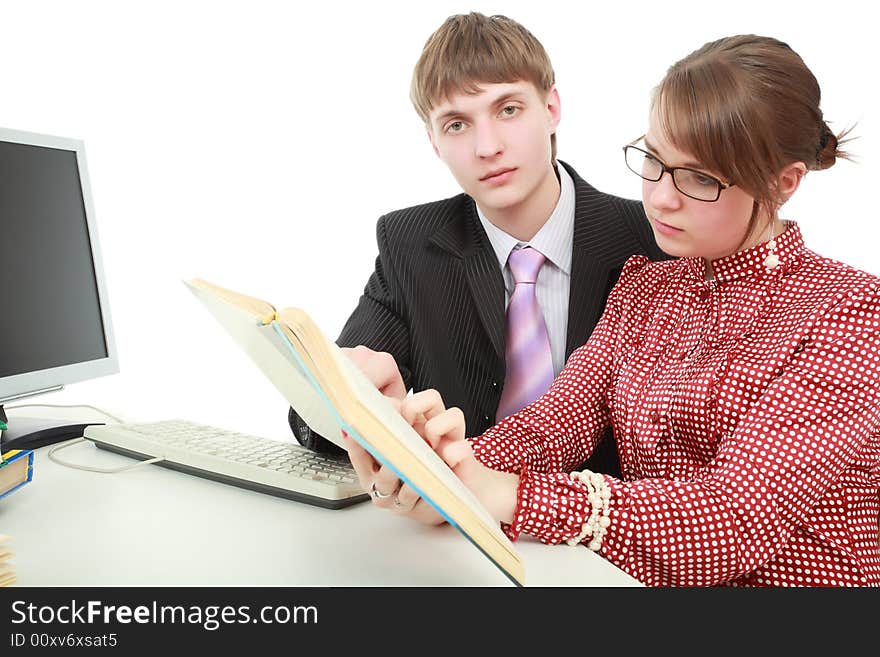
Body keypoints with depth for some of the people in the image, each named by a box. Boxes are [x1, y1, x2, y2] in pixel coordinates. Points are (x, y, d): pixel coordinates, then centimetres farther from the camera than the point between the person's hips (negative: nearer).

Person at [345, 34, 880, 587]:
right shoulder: (642, 288, 7)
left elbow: (740, 515, -22)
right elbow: (565, 417, -8)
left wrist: (505, 495, -32)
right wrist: (455, 476, -29)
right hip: (638, 578, 4)